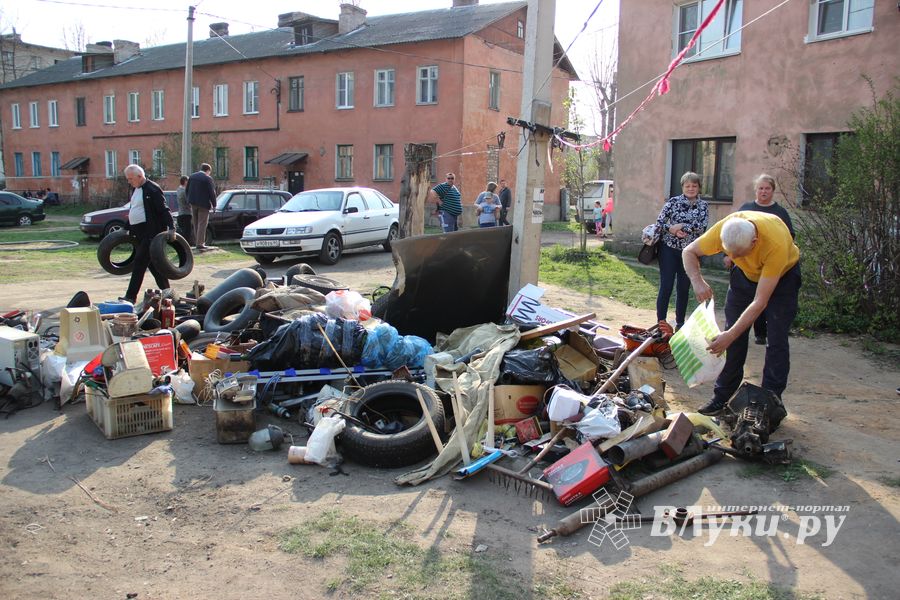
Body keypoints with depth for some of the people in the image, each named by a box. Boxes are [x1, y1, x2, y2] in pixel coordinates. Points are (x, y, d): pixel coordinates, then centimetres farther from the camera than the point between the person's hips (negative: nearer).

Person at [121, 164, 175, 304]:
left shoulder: (152, 189, -11)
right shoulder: (135, 189, 16)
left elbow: (164, 210, -16)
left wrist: (171, 228, -24)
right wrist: (128, 228, 25)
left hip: (150, 232, -9)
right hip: (138, 232, 9)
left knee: (140, 262, -9)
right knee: (152, 263, 12)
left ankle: (131, 296, -7)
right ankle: (166, 291, 21)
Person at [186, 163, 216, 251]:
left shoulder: (192, 176, 7)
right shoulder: (208, 179, -13)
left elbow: (186, 190, 12)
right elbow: (212, 193, -12)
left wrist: (190, 200, 19)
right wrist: (214, 205, -4)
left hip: (193, 203, 6)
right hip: (203, 204, -6)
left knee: (196, 224, 15)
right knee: (202, 224, -3)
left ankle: (197, 242, 21)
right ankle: (200, 244, -6)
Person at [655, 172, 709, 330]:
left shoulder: (703, 206, 5)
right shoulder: (672, 201, -1)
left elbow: (702, 227, -10)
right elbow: (659, 222, -6)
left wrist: (682, 226, -17)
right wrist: (673, 230, -22)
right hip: (669, 249, -2)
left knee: (684, 288, 10)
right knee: (666, 287, -4)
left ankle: (680, 323, 21)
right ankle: (660, 322, 4)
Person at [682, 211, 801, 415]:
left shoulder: (776, 244, -43)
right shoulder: (724, 230, -33)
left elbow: (760, 302, -39)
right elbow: (689, 252, -16)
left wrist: (730, 336, -42)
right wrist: (697, 281, -36)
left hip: (783, 274, -3)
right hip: (746, 272, 3)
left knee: (777, 340, -8)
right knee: (732, 335, -1)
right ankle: (722, 396, 8)